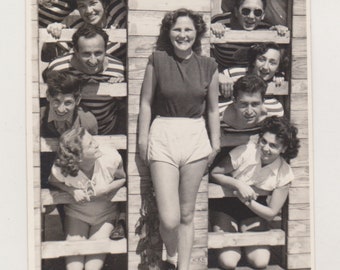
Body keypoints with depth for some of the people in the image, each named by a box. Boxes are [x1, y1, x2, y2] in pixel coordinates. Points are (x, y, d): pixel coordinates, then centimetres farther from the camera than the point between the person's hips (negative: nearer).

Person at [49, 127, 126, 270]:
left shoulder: (111, 158, -32)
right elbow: (52, 181, -5)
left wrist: (107, 189, -27)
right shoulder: (61, 169, -32)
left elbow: (123, 178, -9)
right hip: (77, 214, 0)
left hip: (106, 215, 0)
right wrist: (72, 191, -25)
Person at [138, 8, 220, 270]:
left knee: (187, 214, 11)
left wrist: (215, 144, 10)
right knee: (169, 219, -6)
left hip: (195, 139, 2)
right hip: (163, 136, -2)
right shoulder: (157, 61, -2)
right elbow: (146, 103, 2)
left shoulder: (208, 66, 4)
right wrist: (143, 140, 1)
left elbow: (213, 109, 10)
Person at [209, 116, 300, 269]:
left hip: (254, 211, 3)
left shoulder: (284, 173, -13)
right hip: (225, 206, -2)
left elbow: (271, 213, -9)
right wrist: (238, 184, -28)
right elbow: (214, 173, -12)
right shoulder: (245, 152, -22)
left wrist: (248, 201, -25)